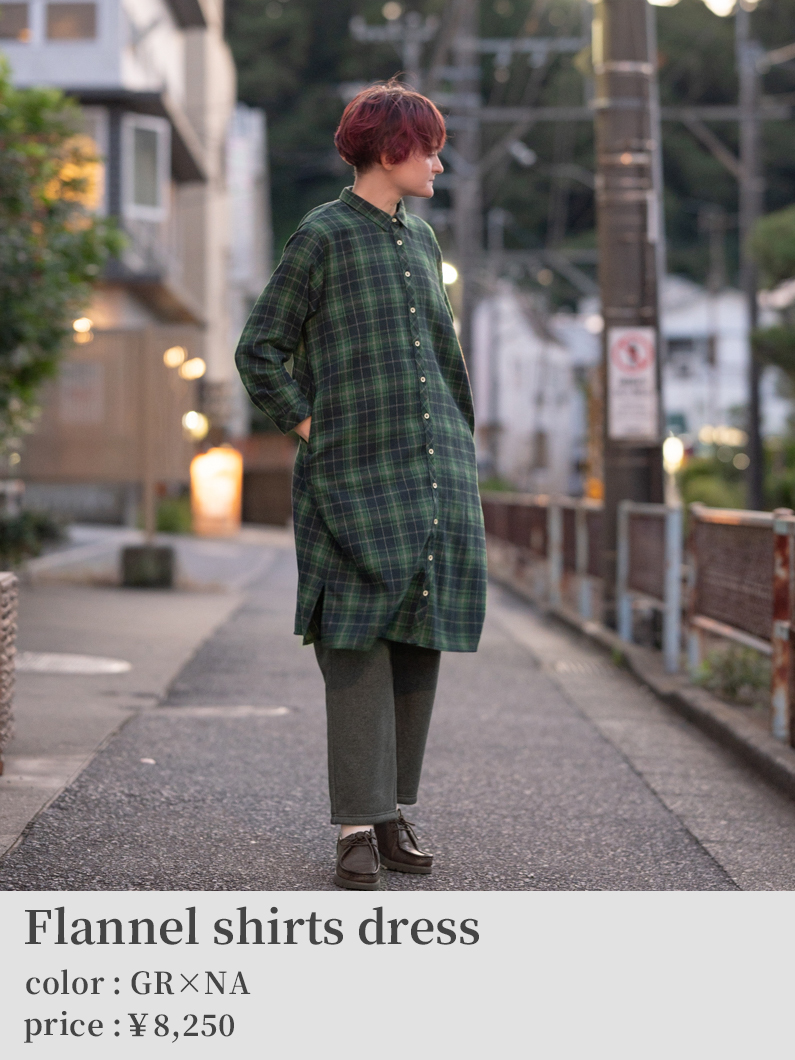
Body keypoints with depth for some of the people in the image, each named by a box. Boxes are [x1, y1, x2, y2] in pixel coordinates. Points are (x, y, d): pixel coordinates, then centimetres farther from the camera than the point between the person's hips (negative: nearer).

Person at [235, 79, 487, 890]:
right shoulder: (321, 236, -3)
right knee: (356, 647, -7)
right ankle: (358, 829, -4)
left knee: (419, 642, 5)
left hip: (434, 471, 6)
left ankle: (394, 812, 14)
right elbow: (260, 351, -1)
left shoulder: (420, 238, 16)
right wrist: (311, 430, -7)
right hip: (356, 475, -6)